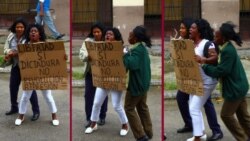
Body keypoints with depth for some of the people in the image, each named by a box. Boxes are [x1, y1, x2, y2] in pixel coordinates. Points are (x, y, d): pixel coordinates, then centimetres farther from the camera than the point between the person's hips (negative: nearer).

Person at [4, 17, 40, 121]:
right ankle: (14, 107, 35)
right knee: (13, 87, 16)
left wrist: (14, 53, -24)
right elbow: (6, 49, 5)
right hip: (15, 66, 7)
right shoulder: (11, 36, 2)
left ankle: (36, 111, 6)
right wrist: (10, 53, -18)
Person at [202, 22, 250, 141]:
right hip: (239, 86, 10)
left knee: (226, 114, 4)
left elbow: (221, 71, -24)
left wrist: (204, 66, -15)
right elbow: (224, 66, 15)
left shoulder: (227, 51, -24)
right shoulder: (228, 47, 7)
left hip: (235, 88, -10)